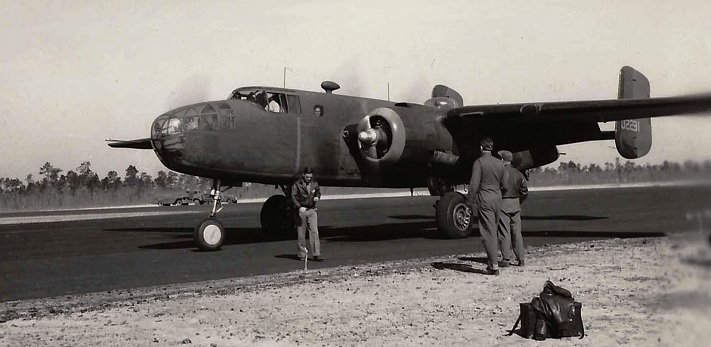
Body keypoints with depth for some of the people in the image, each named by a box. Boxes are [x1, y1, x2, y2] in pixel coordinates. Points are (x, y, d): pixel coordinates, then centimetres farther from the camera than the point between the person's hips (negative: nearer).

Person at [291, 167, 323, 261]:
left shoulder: (314, 183, 7)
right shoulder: (297, 184, -6)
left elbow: (318, 192, 22)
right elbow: (293, 197, -10)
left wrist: (317, 197, -1)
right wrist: (299, 207, -22)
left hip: (311, 210, 3)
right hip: (301, 210, -2)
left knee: (314, 232, -6)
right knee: (301, 233, 4)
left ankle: (316, 254, -6)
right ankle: (301, 254, 14)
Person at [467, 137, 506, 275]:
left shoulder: (479, 162, -10)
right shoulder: (500, 163, 9)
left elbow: (474, 184, -14)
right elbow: (503, 184, 13)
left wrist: (469, 202, -7)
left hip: (484, 199, -6)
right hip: (497, 198, 6)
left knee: (488, 232, -4)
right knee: (493, 230, 16)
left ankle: (494, 265, -7)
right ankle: (492, 261, 19)